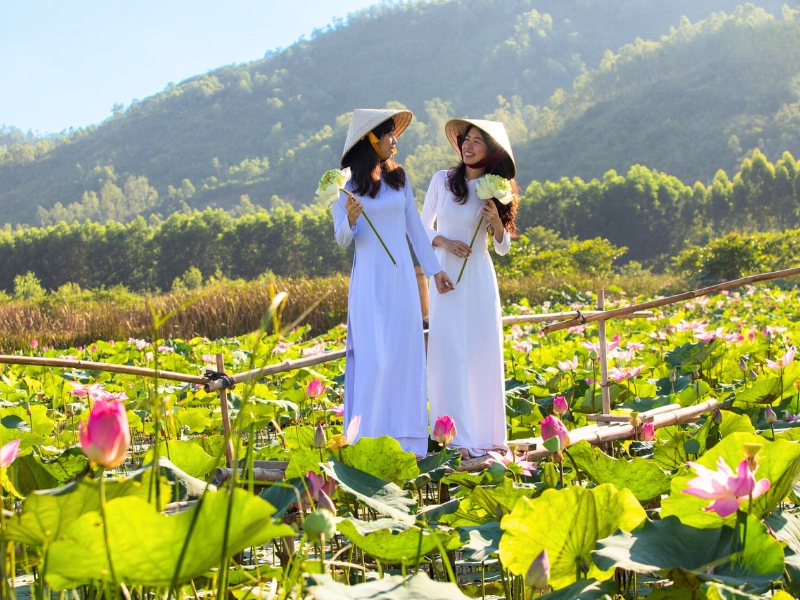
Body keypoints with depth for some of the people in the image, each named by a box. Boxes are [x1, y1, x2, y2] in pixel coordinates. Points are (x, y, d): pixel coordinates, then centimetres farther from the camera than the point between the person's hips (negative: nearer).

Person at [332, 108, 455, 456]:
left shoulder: (398, 178, 9)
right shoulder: (347, 185, -2)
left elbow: (415, 227, 13)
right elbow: (342, 240, -4)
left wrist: (434, 269, 12)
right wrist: (350, 220, -25)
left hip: (401, 278, 4)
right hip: (370, 281, -4)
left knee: (405, 355, 3)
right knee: (373, 357, -8)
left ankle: (405, 440, 8)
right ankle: (369, 440, -1)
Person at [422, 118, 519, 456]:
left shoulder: (493, 191, 5)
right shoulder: (442, 180, 2)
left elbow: (503, 248, 9)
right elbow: (423, 227, 8)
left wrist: (497, 222, -10)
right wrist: (445, 242, -10)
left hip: (479, 279, 1)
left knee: (482, 354, 2)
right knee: (450, 354, -5)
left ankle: (484, 433, 11)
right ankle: (456, 437, -3)